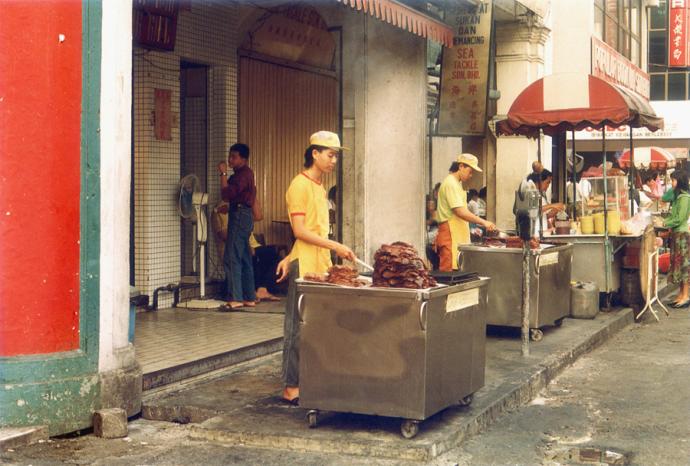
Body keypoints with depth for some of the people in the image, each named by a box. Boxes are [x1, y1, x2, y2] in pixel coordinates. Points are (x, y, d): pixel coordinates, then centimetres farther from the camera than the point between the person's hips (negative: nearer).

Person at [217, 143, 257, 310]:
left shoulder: (243, 174, -13)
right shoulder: (244, 173, 19)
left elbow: (227, 194, -21)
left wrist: (223, 174, -16)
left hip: (240, 215, -11)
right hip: (243, 215, 11)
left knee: (232, 258, -12)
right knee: (244, 259, 11)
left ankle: (236, 298, -14)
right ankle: (249, 297, 14)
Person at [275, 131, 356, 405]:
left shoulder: (319, 187, 18)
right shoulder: (300, 186, -9)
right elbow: (300, 231, -16)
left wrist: (290, 258, 6)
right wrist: (335, 246, -19)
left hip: (321, 264, 8)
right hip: (304, 266, -8)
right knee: (299, 327, -4)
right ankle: (291, 389, 0)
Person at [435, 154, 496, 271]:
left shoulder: (456, 183, 20)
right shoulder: (450, 183, -12)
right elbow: (460, 212, -20)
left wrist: (473, 227, 18)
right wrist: (483, 222, -20)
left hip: (457, 234, 10)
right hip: (450, 234, -10)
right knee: (449, 270, -12)